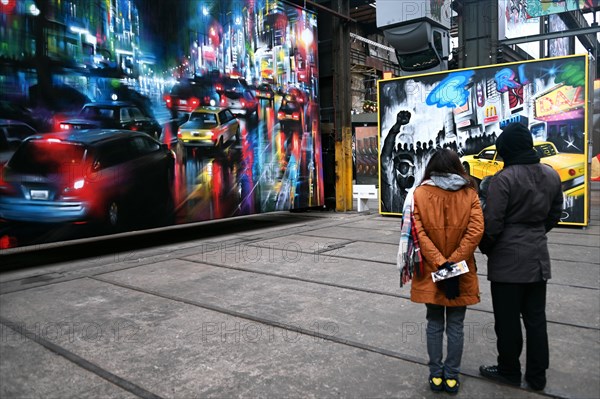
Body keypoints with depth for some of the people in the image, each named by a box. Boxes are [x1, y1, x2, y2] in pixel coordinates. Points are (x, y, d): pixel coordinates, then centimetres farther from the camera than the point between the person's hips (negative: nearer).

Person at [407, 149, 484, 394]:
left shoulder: (419, 193, -6)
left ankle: (436, 375, 23)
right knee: (455, 325, 13)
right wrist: (452, 263, -14)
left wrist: (439, 263, -15)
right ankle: (452, 377, 23)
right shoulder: (469, 193, -3)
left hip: (430, 272, 0)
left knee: (434, 323, 14)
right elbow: (476, 231, -14)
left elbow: (418, 233, -15)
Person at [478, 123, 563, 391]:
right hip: (538, 258, 7)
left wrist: (485, 248, 0)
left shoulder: (504, 178, -18)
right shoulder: (551, 175, 3)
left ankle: (509, 371, 24)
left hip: (508, 260, -6)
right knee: (536, 318, 16)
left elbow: (492, 224, -17)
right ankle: (537, 376, 27)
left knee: (508, 319, 8)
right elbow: (554, 215, 13)